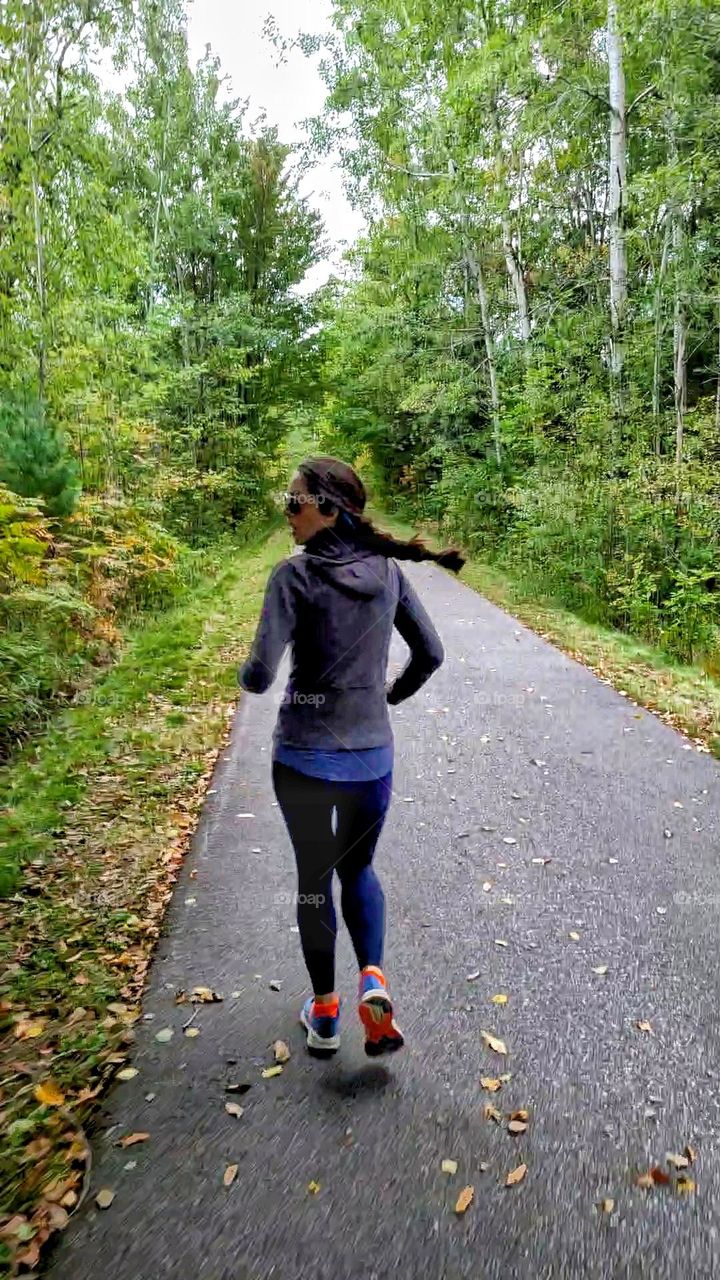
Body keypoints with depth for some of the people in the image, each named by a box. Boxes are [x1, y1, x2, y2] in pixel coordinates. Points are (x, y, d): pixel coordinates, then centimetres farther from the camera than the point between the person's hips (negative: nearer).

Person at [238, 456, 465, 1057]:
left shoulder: (295, 575, -15)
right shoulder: (387, 570, 0)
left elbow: (260, 674, -19)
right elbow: (431, 652, 4)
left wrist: (247, 675, 3)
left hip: (304, 756, -3)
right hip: (372, 754, 3)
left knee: (314, 876, 17)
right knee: (358, 867, 26)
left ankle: (325, 1010, 30)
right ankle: (373, 979, 7)